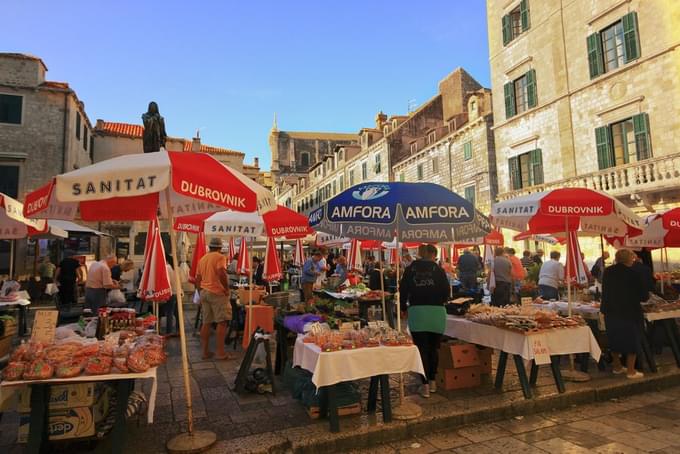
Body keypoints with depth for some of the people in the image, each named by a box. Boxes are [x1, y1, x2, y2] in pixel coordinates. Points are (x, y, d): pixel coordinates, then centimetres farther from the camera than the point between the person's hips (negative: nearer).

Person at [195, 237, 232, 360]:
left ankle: (205, 351, 15)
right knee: (222, 322, -3)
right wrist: (227, 288, -13)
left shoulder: (202, 259, 15)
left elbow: (197, 279, 17)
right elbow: (221, 273, -23)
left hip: (204, 292, 7)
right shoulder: (220, 257, -6)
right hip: (217, 292, -7)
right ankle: (220, 352, -4)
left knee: (206, 323, 11)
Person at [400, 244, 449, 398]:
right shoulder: (438, 269, 1)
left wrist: (403, 307, 19)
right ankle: (432, 381, 27)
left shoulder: (410, 269, 5)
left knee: (421, 348, 6)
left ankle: (425, 385, 6)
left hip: (416, 311, 0)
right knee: (434, 348, 16)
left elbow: (403, 290, 5)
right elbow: (446, 291, 0)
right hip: (436, 312, 0)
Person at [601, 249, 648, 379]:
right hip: (629, 312, -5)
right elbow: (644, 296, -10)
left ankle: (617, 366, 27)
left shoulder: (607, 272, 0)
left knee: (615, 338, 16)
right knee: (632, 339, 8)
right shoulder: (632, 273, -16)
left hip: (611, 311, 5)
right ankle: (631, 371, 13)